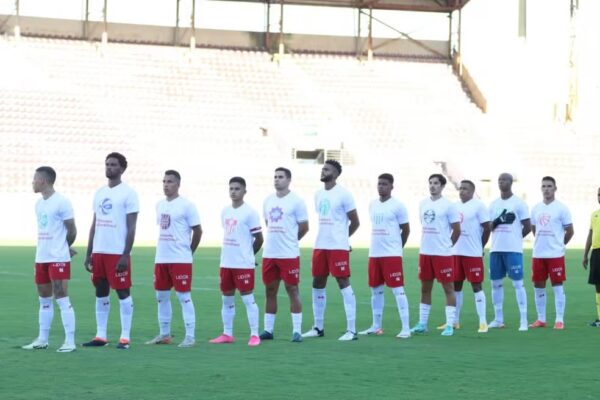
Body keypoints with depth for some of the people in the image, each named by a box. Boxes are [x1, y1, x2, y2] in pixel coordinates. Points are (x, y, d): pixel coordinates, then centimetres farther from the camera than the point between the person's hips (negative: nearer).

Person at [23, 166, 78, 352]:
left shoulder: (61, 202, -11)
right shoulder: (39, 204, 13)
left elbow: (72, 230, -6)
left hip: (58, 259, -8)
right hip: (41, 258, 8)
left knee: (62, 299, -8)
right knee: (44, 300, 12)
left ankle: (70, 341, -6)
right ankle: (42, 339, 19)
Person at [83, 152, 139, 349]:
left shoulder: (128, 193, -6)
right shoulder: (99, 193, 14)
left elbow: (131, 227, -9)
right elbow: (94, 224, 17)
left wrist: (125, 255, -16)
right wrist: (88, 254, 12)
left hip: (118, 252, -7)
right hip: (99, 251, 7)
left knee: (123, 292, -2)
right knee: (101, 293, 9)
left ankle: (125, 337, 1)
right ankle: (101, 336, 14)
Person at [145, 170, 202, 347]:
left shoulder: (186, 205, -8)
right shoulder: (160, 205, 12)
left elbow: (197, 231, -4)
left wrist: (188, 251, 3)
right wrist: (164, 249, 13)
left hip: (180, 259, -7)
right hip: (161, 258, 7)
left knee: (184, 296, -5)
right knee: (161, 296, 11)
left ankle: (190, 336, -1)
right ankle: (164, 334, 20)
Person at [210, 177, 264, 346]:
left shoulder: (250, 213, -9)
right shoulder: (225, 211, 10)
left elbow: (259, 239, -5)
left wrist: (248, 255, 4)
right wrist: (229, 253, 12)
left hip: (244, 264, -7)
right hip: (226, 262, 7)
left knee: (248, 298, -4)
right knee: (227, 299, 12)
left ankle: (254, 335, 0)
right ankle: (227, 334, 20)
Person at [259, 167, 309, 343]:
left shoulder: (296, 201, -6)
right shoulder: (268, 201, 11)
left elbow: (304, 228, -2)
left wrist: (288, 240, 6)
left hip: (289, 254, -6)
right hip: (269, 254, 6)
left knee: (292, 290, -2)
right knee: (270, 290, 9)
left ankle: (297, 330, 2)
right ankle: (268, 330, 15)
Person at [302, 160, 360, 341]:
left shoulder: (343, 194, -8)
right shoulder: (318, 194, 12)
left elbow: (355, 222, -3)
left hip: (338, 247, -7)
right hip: (320, 246, 7)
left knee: (344, 284, -7)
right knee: (317, 285, 10)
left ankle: (351, 330, -5)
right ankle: (318, 327, 21)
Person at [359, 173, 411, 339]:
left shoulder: (398, 205, -7)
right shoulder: (372, 204, 11)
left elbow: (406, 230, -1)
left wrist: (396, 246, 6)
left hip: (392, 254, -7)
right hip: (374, 254, 7)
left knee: (398, 290, -8)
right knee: (376, 290, 12)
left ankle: (406, 328, -8)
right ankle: (376, 326, 23)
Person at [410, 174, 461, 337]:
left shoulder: (448, 205, -7)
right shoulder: (423, 204, 9)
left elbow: (457, 230, -3)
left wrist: (447, 244, 6)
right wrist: (427, 243, 15)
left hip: (443, 254, -6)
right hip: (425, 252, 6)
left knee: (448, 288, 0)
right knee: (425, 288, 10)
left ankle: (450, 325, 3)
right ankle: (422, 323, 17)